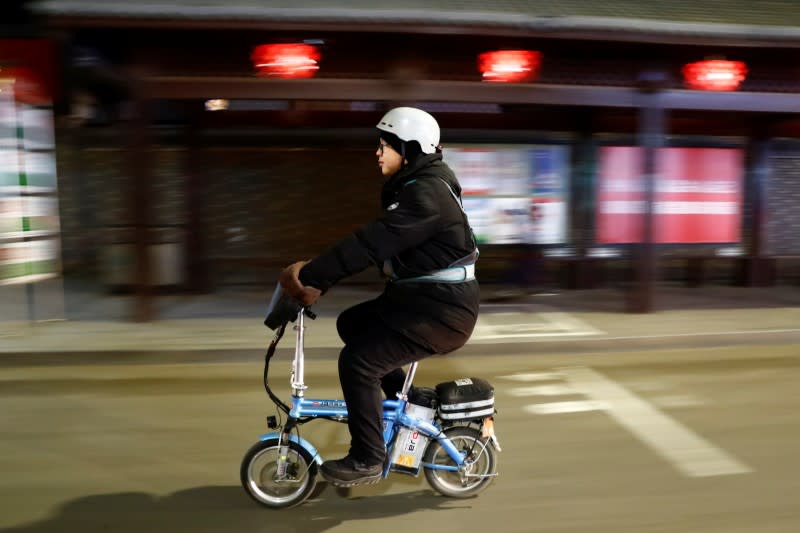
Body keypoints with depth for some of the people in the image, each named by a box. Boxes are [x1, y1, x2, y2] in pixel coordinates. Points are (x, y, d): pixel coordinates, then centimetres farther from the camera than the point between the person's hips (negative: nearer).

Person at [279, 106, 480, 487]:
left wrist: (307, 276, -25)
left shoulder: (427, 194, -21)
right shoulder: (411, 187, 12)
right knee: (351, 323, 17)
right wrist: (318, 278, 2)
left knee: (357, 360, -15)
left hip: (442, 307, -10)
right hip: (420, 297, 10)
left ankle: (367, 460, 2)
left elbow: (370, 244, -29)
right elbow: (371, 242, 10)